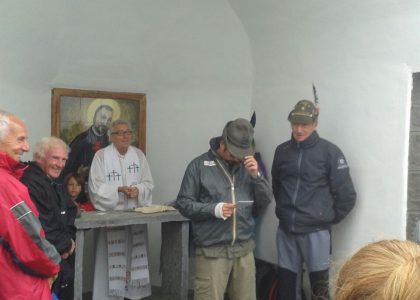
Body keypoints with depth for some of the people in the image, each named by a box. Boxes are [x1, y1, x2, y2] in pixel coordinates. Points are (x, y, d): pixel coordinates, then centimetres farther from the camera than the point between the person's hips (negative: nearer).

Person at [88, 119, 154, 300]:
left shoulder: (139, 155, 8)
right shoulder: (101, 155, -4)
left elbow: (148, 183, 6)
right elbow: (96, 187, -9)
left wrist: (138, 190, -14)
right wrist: (119, 189, -19)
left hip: (136, 214, 4)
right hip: (111, 215, -4)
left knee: (134, 254, 7)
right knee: (112, 256, -4)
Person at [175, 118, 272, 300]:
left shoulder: (248, 166, 9)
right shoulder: (200, 165, -3)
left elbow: (265, 202, 7)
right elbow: (183, 203, -4)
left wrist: (256, 176, -8)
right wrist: (214, 209, -17)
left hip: (244, 249, 4)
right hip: (211, 251, -4)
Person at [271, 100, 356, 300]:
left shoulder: (329, 152, -6)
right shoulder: (282, 151, 6)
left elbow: (347, 195, -6)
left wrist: (329, 218, 2)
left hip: (315, 231, -4)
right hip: (285, 231, 4)